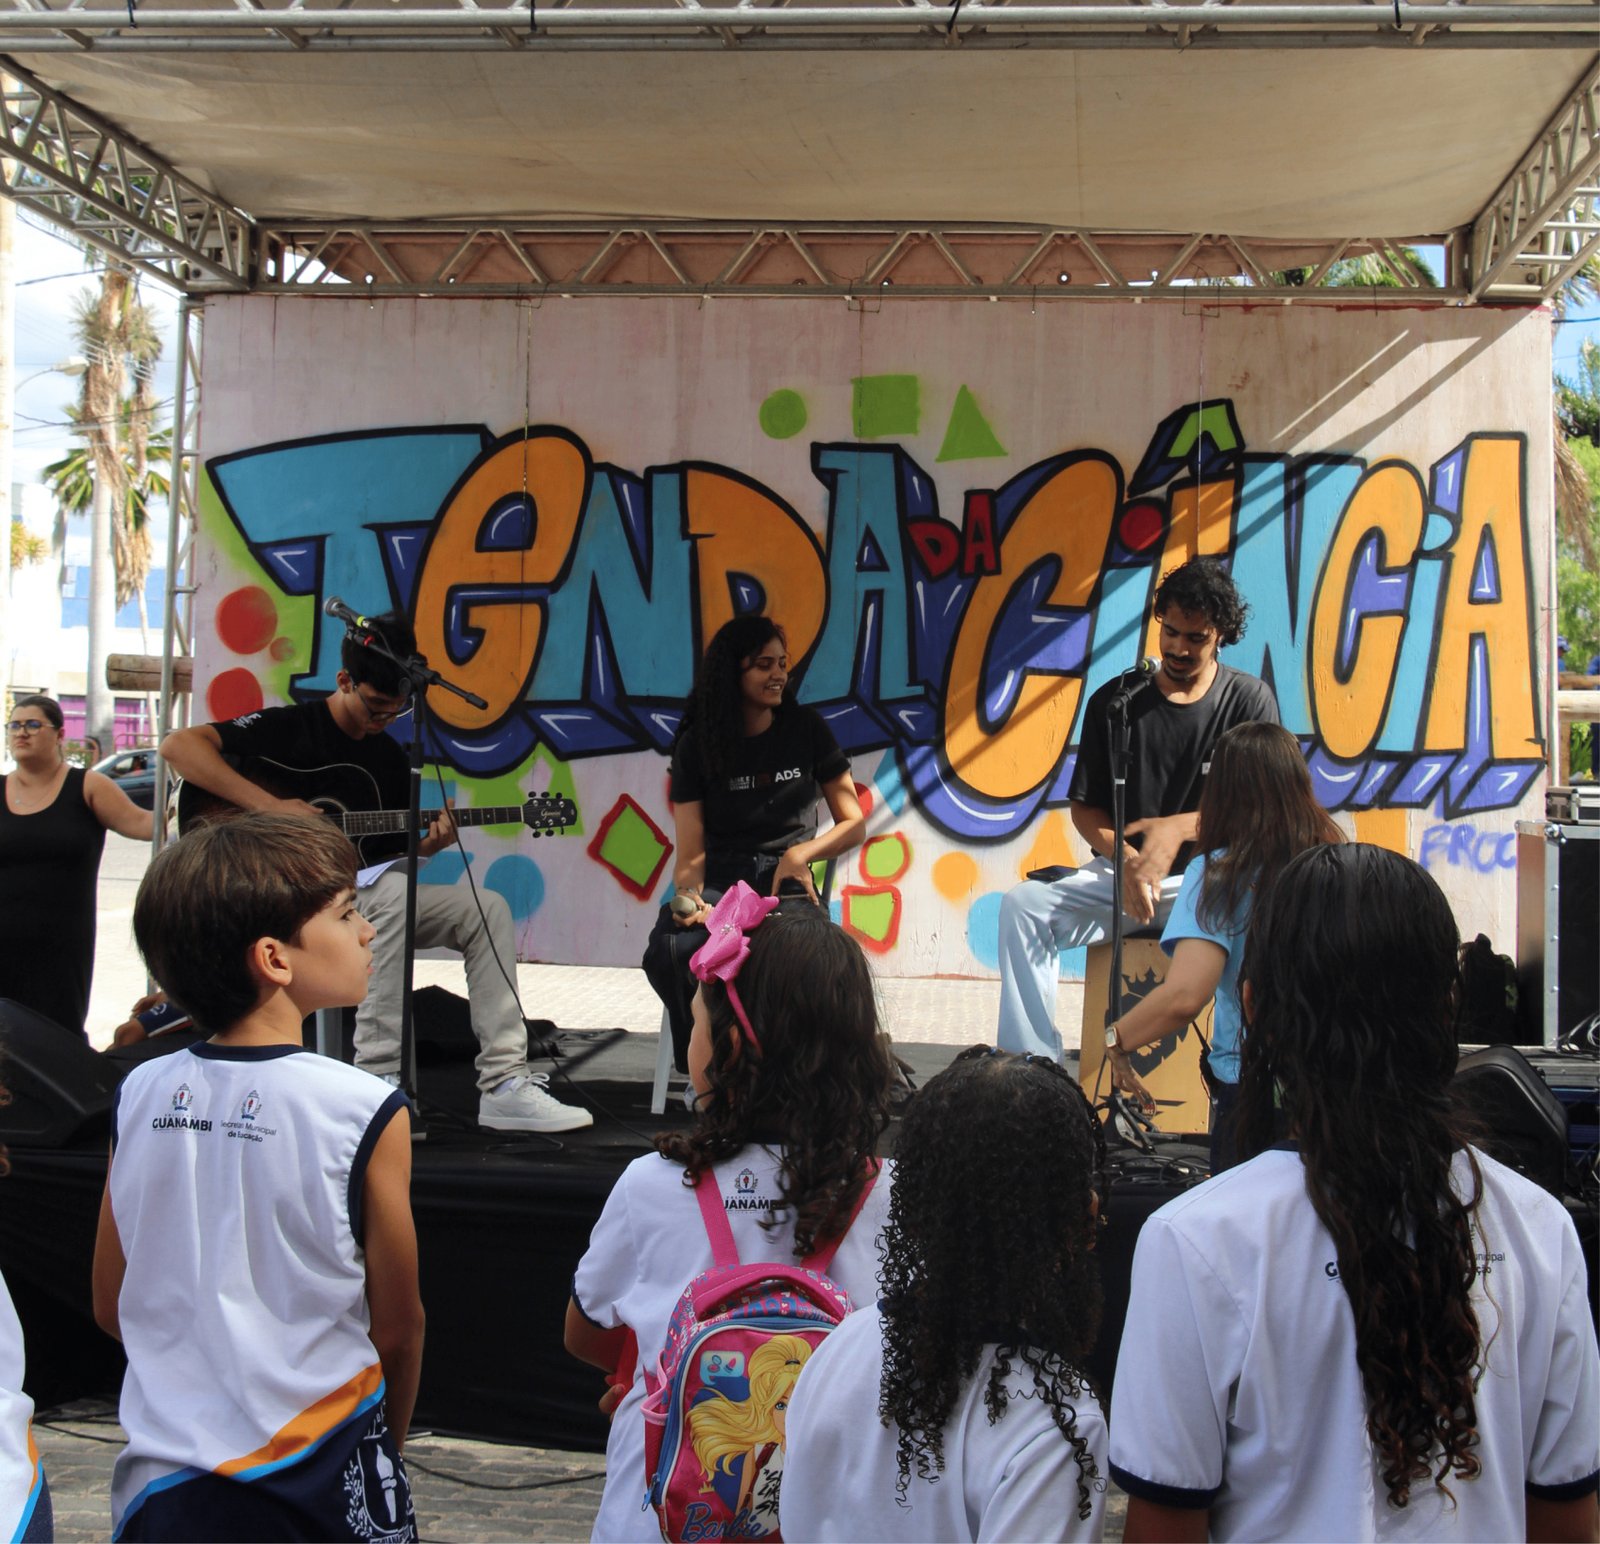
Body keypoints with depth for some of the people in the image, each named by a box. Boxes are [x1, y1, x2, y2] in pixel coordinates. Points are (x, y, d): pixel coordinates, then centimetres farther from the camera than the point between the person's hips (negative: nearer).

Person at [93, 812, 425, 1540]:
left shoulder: (139, 1096, -4)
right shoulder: (365, 1111, -16)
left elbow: (112, 1309, 6)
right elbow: (398, 1327, -7)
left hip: (159, 1483, 3)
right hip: (316, 1477, -3)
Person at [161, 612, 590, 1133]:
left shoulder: (389, 756, 14)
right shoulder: (290, 728, -5)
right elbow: (178, 745, -18)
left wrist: (429, 842, -5)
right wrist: (269, 807, -26)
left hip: (371, 907, 7)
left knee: (486, 909, -8)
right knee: (393, 891, -35)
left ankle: (504, 1084, -14)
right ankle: (378, 1081, -32)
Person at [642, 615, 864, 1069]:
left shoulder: (806, 729, 6)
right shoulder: (697, 743, 4)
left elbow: (853, 824, 9)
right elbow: (691, 854, 0)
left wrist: (802, 853, -11)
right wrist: (689, 898, -23)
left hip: (786, 882, -1)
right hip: (720, 880, 1)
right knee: (669, 952, -34)